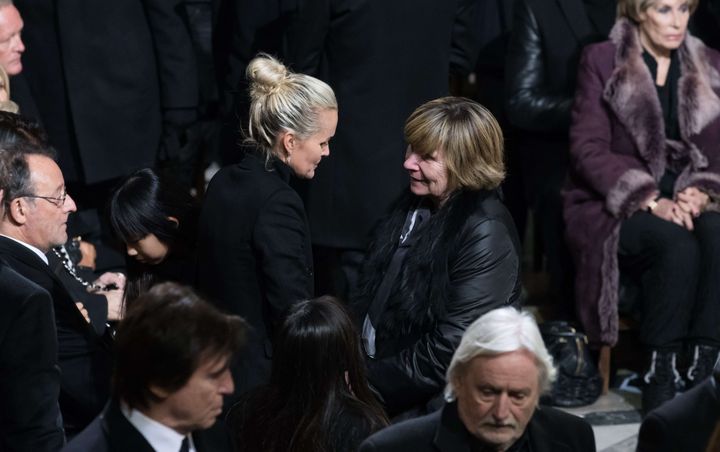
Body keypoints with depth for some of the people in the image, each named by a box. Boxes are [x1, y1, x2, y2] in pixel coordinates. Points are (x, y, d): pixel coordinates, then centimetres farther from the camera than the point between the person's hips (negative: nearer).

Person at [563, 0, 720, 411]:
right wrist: (651, 202, -18)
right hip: (615, 206, -3)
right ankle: (660, 375, -27)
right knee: (677, 244, -35)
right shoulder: (601, 62, 1)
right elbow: (588, 149, -7)